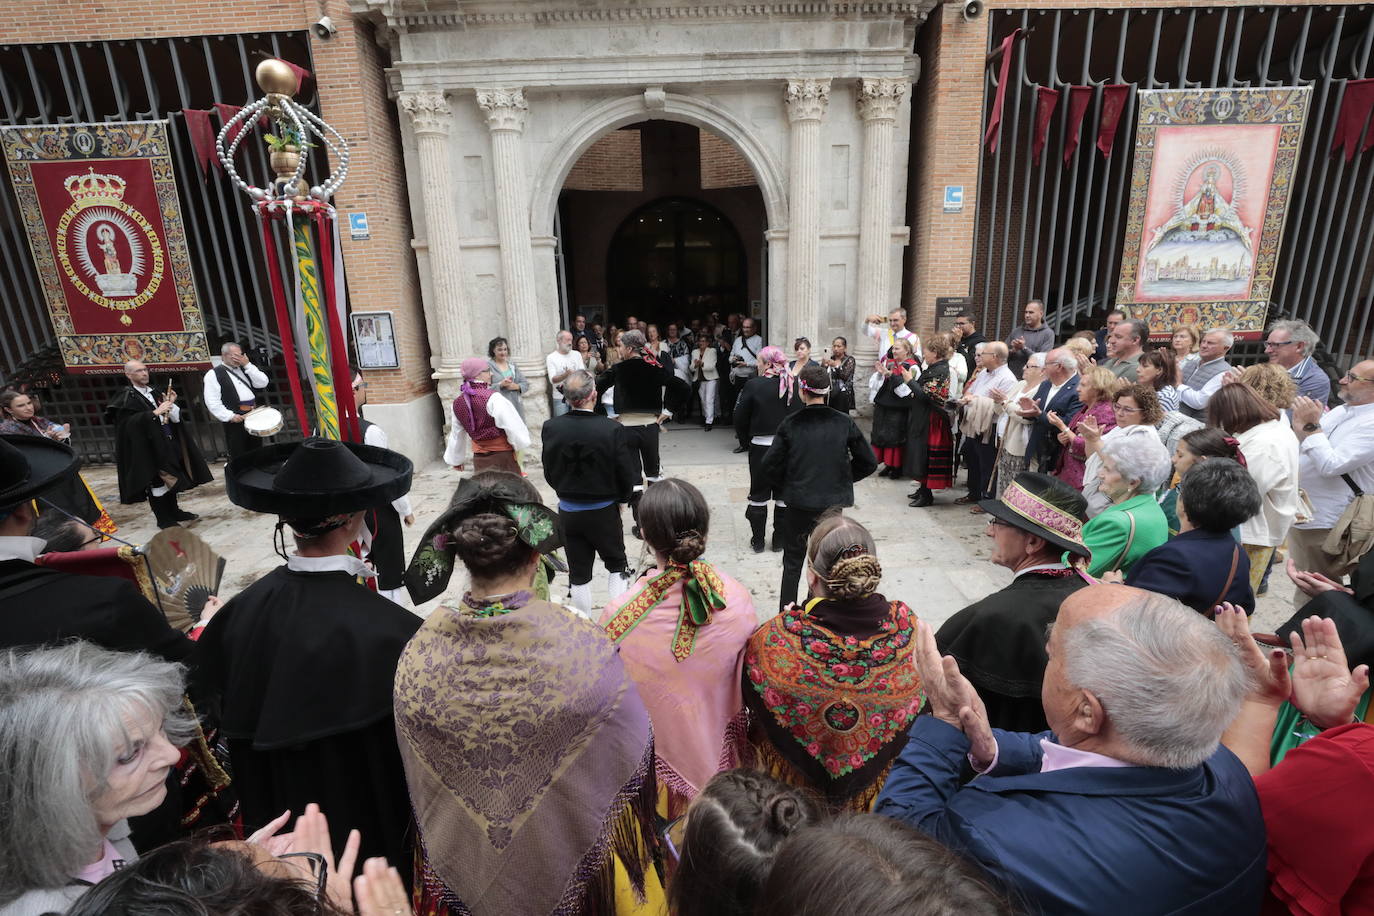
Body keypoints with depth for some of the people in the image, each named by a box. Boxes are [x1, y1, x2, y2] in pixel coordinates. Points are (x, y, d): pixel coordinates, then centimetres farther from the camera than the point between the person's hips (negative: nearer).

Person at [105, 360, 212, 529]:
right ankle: (164, 519, 8)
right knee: (156, 482, -1)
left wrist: (170, 405, -6)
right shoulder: (126, 397, -7)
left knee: (170, 479, 15)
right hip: (148, 447, -7)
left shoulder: (154, 393, 13)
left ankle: (174, 512, 28)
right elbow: (128, 421, -20)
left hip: (167, 443, 7)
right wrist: (155, 413, -24)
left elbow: (175, 418, 12)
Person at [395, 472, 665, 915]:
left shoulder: (417, 656, -19)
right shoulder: (583, 649, -30)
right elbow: (635, 758, -15)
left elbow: (418, 789, -4)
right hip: (576, 874, -2)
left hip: (466, 872, 3)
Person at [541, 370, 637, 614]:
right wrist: (620, 499, 7)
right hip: (604, 511, -2)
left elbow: (549, 472, 0)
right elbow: (627, 475, -12)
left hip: (568, 512, 3)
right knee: (616, 565, 19)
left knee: (578, 573, 15)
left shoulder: (551, 428, -11)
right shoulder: (612, 429, -20)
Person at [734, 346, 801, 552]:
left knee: (759, 495, 11)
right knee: (784, 494, 13)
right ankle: (780, 541, 21)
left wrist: (745, 441, 5)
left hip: (761, 446, -2)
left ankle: (757, 541, 18)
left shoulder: (754, 385, -13)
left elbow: (740, 418, -9)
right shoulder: (795, 384, -4)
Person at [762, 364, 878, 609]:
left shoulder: (790, 424, -9)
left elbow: (770, 464, -10)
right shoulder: (844, 423, -6)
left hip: (799, 500, -1)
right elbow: (869, 462, 0)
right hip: (834, 500, 1)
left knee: (793, 558, 14)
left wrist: (787, 483, 8)